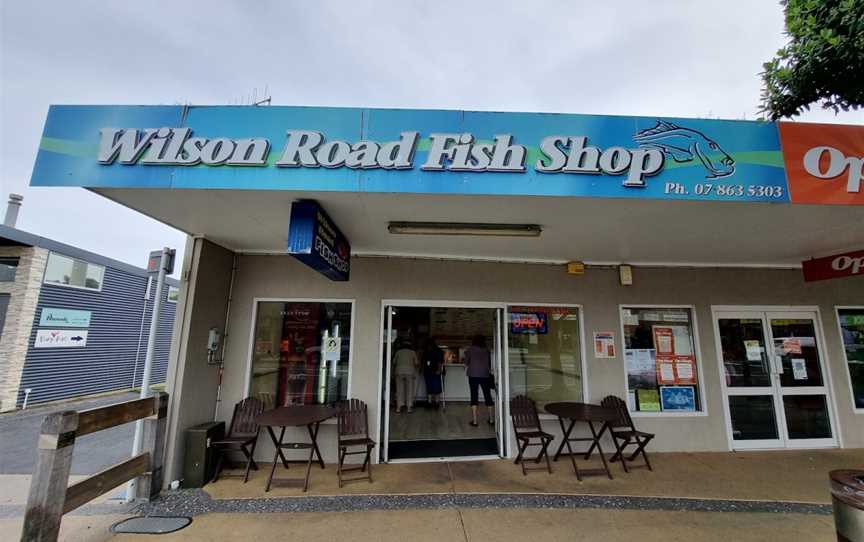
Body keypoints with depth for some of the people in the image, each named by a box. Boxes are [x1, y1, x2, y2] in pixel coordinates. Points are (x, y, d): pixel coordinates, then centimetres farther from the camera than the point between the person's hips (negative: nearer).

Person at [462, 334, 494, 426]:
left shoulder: (470, 349, -1)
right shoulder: (487, 350, 6)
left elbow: (466, 361, 0)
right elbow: (490, 363, 10)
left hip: (473, 375, -2)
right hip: (485, 375, 2)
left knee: (474, 396, 1)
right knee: (488, 396, 11)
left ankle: (474, 420, -1)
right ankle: (491, 419, 18)